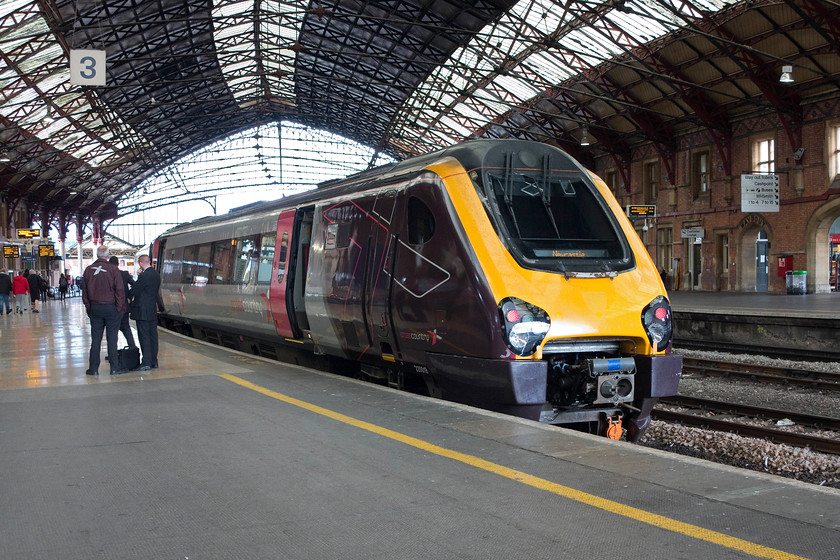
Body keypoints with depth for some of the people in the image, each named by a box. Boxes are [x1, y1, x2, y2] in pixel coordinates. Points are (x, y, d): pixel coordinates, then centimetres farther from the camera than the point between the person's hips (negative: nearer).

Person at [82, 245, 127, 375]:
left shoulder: (88, 270, 3)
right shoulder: (113, 270, -9)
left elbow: (85, 292, 7)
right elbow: (120, 290, -9)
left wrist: (88, 308, 13)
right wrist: (120, 308, -2)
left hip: (94, 308, 3)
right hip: (111, 308, -3)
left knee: (95, 339, 8)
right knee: (112, 338, 2)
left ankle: (93, 368, 10)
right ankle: (115, 367, 5)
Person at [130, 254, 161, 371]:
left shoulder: (144, 276, -17)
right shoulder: (156, 275, 9)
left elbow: (133, 291, -14)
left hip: (142, 311, -8)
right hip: (153, 310, 8)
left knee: (144, 336, -4)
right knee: (153, 335, 12)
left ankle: (146, 362, -4)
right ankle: (154, 361, 17)